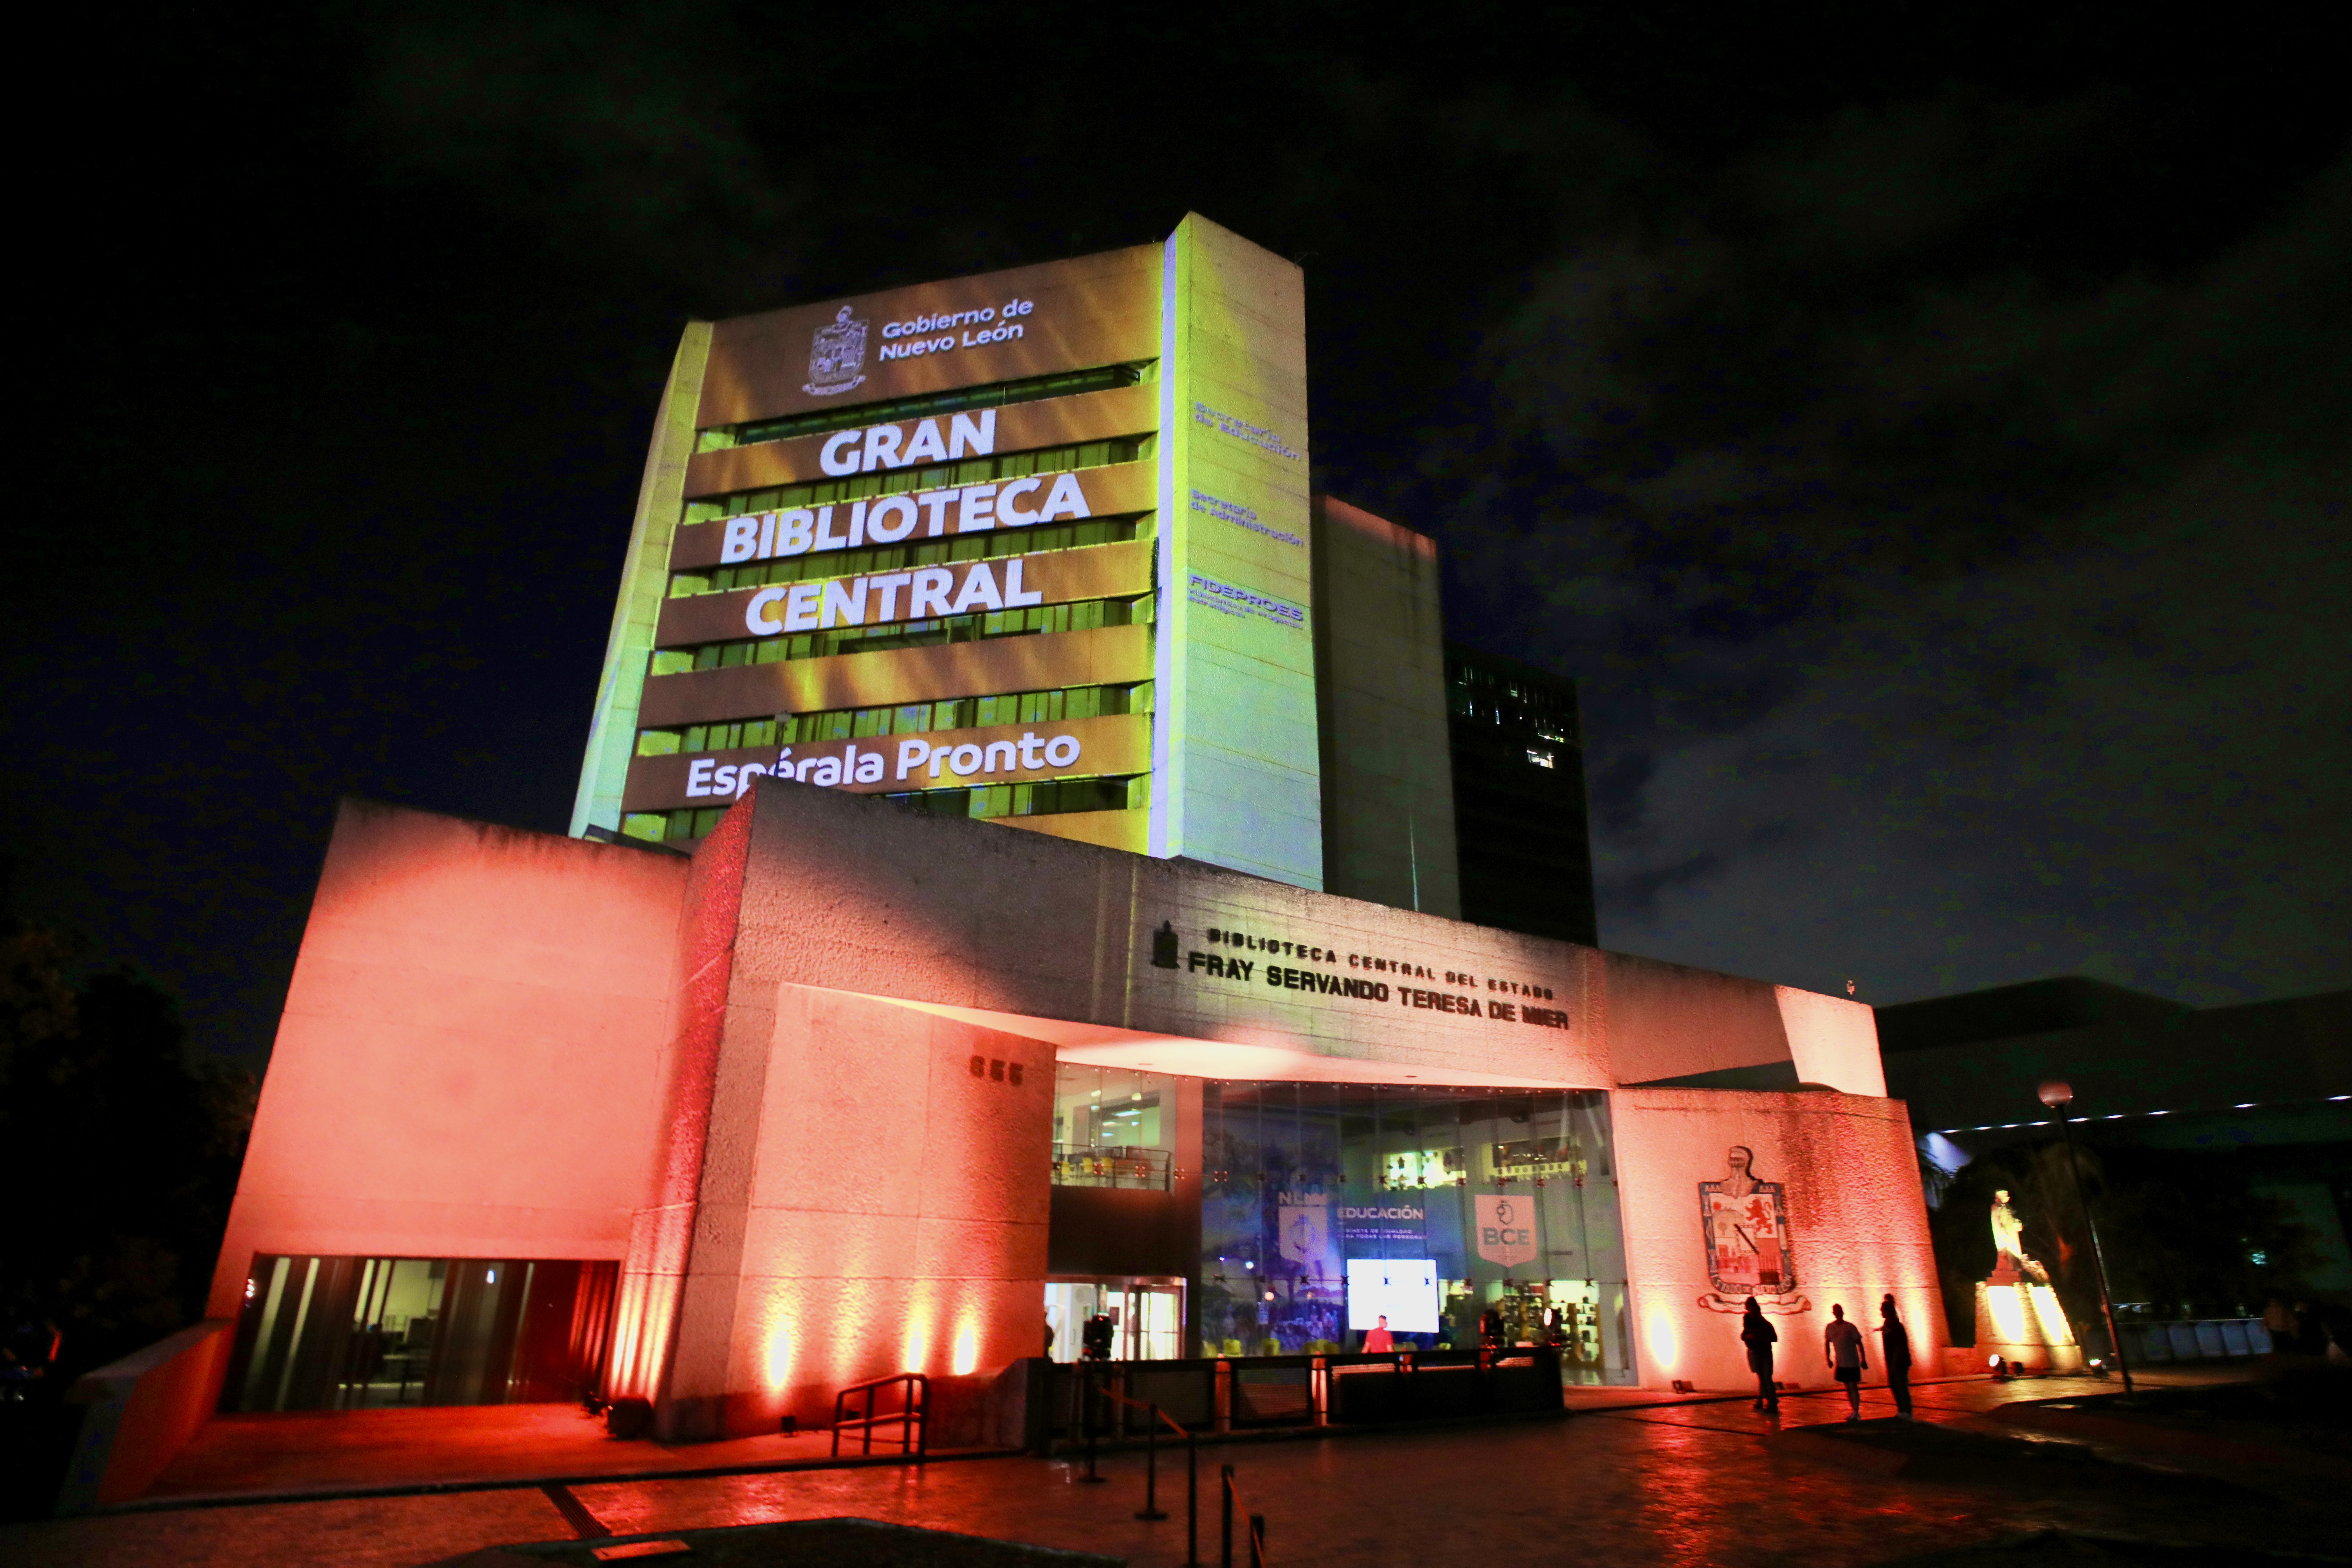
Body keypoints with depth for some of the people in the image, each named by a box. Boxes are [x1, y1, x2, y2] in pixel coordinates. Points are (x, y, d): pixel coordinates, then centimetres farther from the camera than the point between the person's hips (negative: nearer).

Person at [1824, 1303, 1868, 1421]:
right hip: (1840, 1364, 4)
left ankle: (1856, 1412, -1)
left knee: (1853, 1387, -6)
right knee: (1848, 1388, 12)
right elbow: (1827, 1343, 11)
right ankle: (1855, 1411, 23)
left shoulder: (1850, 1327, -9)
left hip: (1853, 1363, -4)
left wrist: (1863, 1359, -5)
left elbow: (1859, 1343, -4)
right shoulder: (1830, 1327, 1)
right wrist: (1828, 1358, 7)